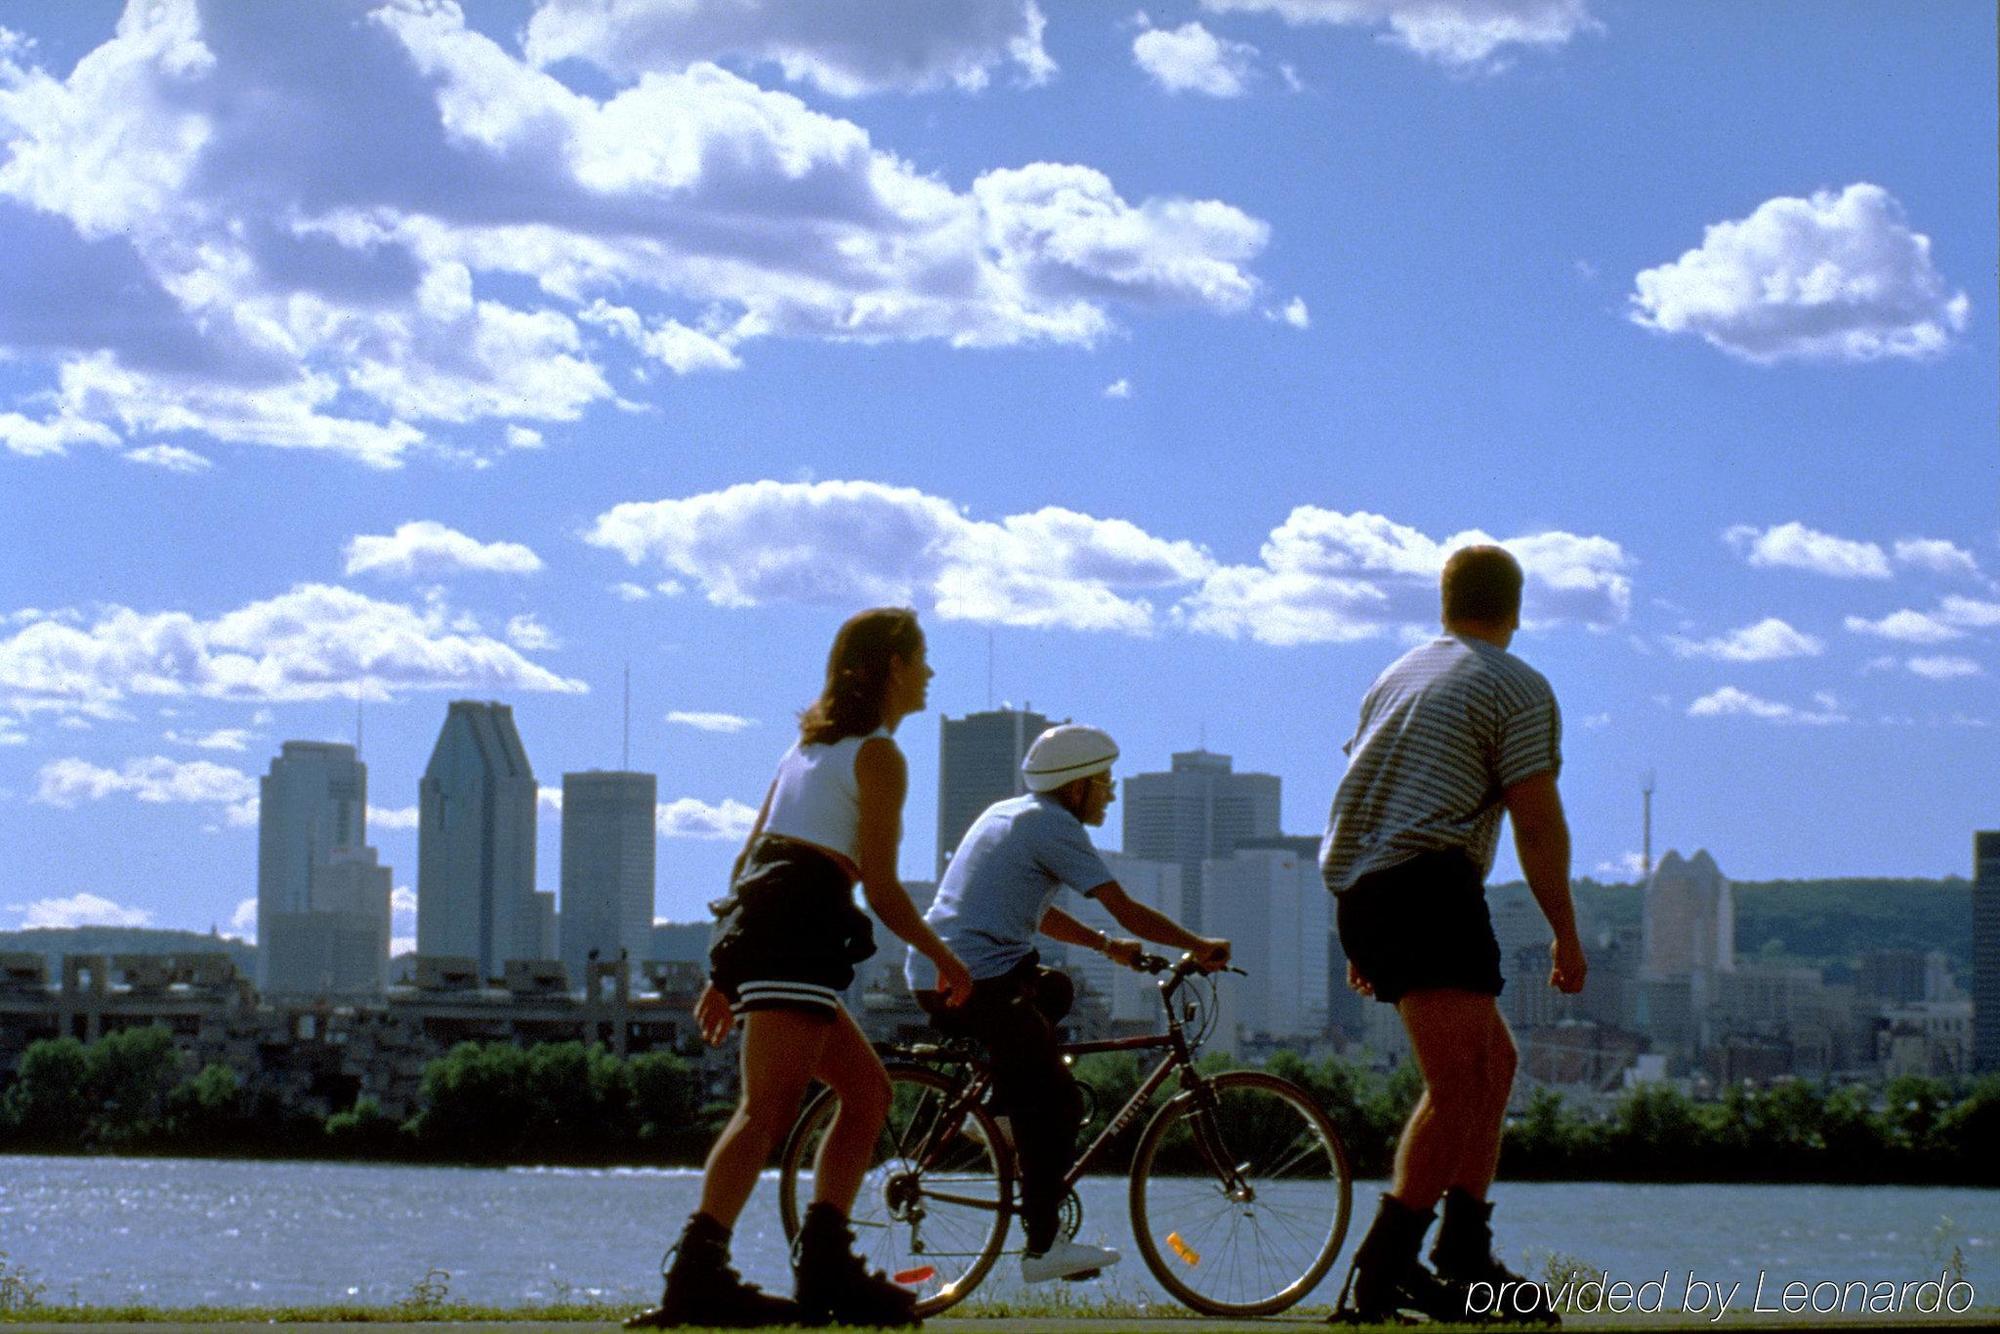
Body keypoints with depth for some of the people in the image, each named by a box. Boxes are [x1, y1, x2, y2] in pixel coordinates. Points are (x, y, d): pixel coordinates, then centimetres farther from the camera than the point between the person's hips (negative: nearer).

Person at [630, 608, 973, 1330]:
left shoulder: (813, 743, 24)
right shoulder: (879, 755, -2)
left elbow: (749, 854, 23)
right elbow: (881, 887, -6)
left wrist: (726, 973, 24)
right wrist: (945, 961, 6)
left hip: (754, 922, 10)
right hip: (799, 926, -9)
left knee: (868, 1088, 15)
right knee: (769, 1107, -19)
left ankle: (825, 1264, 8)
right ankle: (697, 1275, -31)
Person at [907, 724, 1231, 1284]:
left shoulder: (1006, 813, 21)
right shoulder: (1052, 826, -7)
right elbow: (1126, 911, -9)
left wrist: (1106, 944, 27)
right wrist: (1201, 947, 0)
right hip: (978, 984, -9)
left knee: (1054, 989, 31)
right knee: (1056, 1104, -5)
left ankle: (997, 1104, 16)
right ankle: (1044, 1248, -7)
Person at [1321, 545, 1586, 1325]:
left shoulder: (1397, 677, 24)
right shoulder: (1517, 688, 1)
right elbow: (1537, 822, -7)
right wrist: (1566, 933, 0)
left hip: (1357, 889, 9)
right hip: (1428, 885, -9)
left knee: (1493, 1063, 18)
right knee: (1460, 1085, -14)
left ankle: (1464, 1260, 14)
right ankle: (1385, 1274, -24)